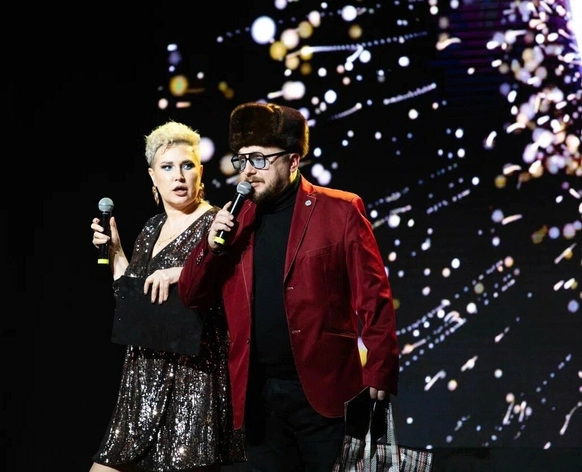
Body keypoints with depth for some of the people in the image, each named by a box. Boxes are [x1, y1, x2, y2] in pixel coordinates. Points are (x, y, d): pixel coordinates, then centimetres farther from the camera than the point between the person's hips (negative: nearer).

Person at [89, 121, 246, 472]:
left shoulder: (215, 224, -6)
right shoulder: (153, 229, 15)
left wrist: (183, 273, -26)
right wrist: (114, 250, 13)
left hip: (194, 374, -7)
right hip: (146, 374, 7)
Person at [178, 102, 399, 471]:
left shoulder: (340, 211, -3)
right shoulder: (237, 219, 12)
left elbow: (373, 299, -6)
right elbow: (192, 297, 11)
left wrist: (378, 379, -14)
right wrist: (212, 246, -7)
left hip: (324, 390, -5)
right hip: (258, 395, 5)